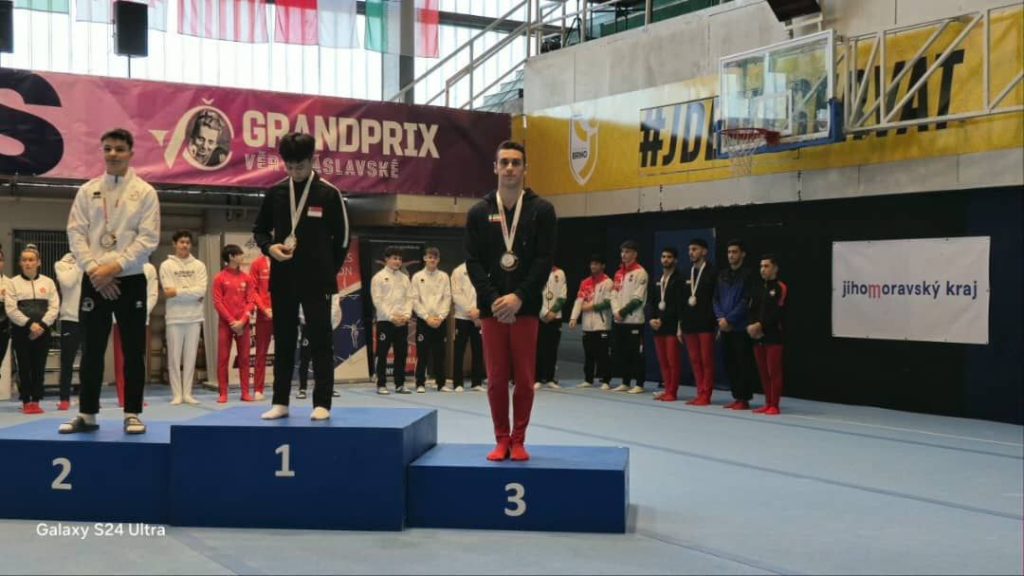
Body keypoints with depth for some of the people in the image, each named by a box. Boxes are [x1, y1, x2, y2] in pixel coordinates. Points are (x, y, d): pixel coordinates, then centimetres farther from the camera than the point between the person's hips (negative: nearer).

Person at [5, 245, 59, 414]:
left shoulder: (48, 282, 6)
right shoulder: (13, 283, 2)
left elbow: (54, 307, 1)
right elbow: (11, 309, -6)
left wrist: (41, 325, -11)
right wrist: (29, 324, -15)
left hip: (42, 331, 1)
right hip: (21, 331, -1)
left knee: (39, 367, 3)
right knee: (24, 367, 1)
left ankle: (36, 401, 9)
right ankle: (26, 402, 6)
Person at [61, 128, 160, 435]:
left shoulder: (145, 192, 1)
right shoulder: (87, 190, 7)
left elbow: (148, 239, -7)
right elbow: (76, 233, 2)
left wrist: (115, 267, -14)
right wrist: (95, 270, -11)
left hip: (130, 281, -2)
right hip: (95, 281, 2)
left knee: (133, 350, 2)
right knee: (92, 350, 6)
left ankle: (132, 414, 10)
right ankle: (87, 414, 15)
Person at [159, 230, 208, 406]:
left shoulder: (199, 265, 7)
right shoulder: (167, 265, 1)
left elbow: (201, 290, -7)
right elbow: (169, 293, -10)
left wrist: (178, 292, -12)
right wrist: (192, 295, -13)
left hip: (194, 317, 2)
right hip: (175, 317, -2)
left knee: (191, 356, 6)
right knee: (174, 357, 1)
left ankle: (187, 393, 12)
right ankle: (177, 394, 6)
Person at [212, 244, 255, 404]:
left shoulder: (245, 278, 7)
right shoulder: (220, 278, 0)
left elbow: (250, 301, 4)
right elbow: (218, 302, -4)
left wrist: (242, 321, -9)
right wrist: (232, 321, -11)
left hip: (243, 324, 2)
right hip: (225, 323, -2)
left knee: (244, 358, 3)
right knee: (223, 358, -2)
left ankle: (245, 392, 7)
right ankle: (223, 393, 2)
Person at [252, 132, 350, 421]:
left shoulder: (329, 194, -3)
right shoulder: (275, 193, 5)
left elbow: (342, 237, 1)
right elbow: (259, 229, 15)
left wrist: (329, 270, 0)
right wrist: (269, 247, -5)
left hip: (316, 279, -3)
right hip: (282, 278, 3)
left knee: (320, 341, -1)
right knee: (283, 341, 9)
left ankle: (322, 403, 4)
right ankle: (280, 402, 17)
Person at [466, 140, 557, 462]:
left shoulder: (541, 210, 3)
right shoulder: (479, 212, 7)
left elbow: (545, 260, -5)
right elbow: (473, 262, 1)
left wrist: (519, 297, -15)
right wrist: (494, 299, -12)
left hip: (525, 307, -1)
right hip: (491, 308, 1)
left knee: (524, 379, 2)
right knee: (496, 379, 4)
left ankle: (518, 440, 14)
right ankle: (502, 439, 15)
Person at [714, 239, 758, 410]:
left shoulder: (748, 274, -4)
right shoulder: (722, 275, 14)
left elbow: (746, 301, -11)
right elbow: (716, 298, 13)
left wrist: (729, 319, -13)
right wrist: (720, 318, -3)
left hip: (740, 327, -6)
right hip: (724, 326, 6)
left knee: (743, 363, -4)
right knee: (728, 362, 8)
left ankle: (744, 399, 1)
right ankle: (736, 397, 16)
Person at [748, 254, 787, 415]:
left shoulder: (780, 288, -3)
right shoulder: (759, 289, 18)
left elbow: (778, 313, -13)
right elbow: (752, 310, 11)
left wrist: (760, 325, -16)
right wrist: (752, 326, -8)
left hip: (773, 336, -7)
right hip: (758, 337, 7)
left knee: (774, 371, -5)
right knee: (763, 372, 9)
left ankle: (774, 405, -1)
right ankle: (768, 403, 16)